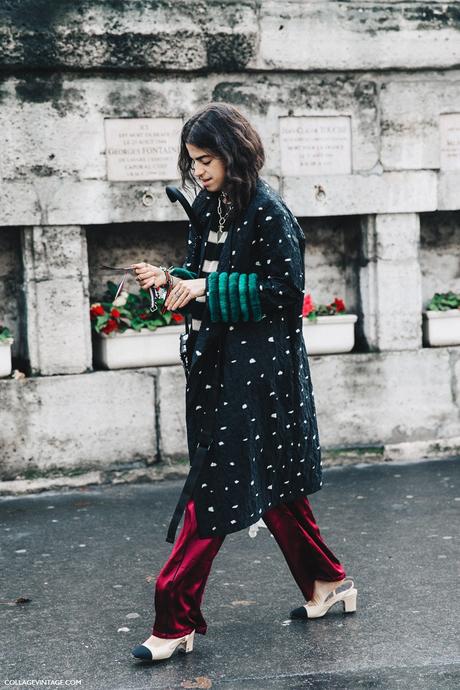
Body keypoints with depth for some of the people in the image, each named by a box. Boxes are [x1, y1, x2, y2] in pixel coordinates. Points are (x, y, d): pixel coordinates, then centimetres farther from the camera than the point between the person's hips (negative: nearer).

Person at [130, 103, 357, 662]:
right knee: (269, 481, 15)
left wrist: (208, 290, -17)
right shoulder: (207, 206, 10)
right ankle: (327, 584, 31)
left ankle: (175, 620, 1)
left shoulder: (267, 211, -14)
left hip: (256, 370, -9)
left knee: (217, 488, -6)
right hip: (219, 362, 9)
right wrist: (172, 279, -4)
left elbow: (287, 289, -16)